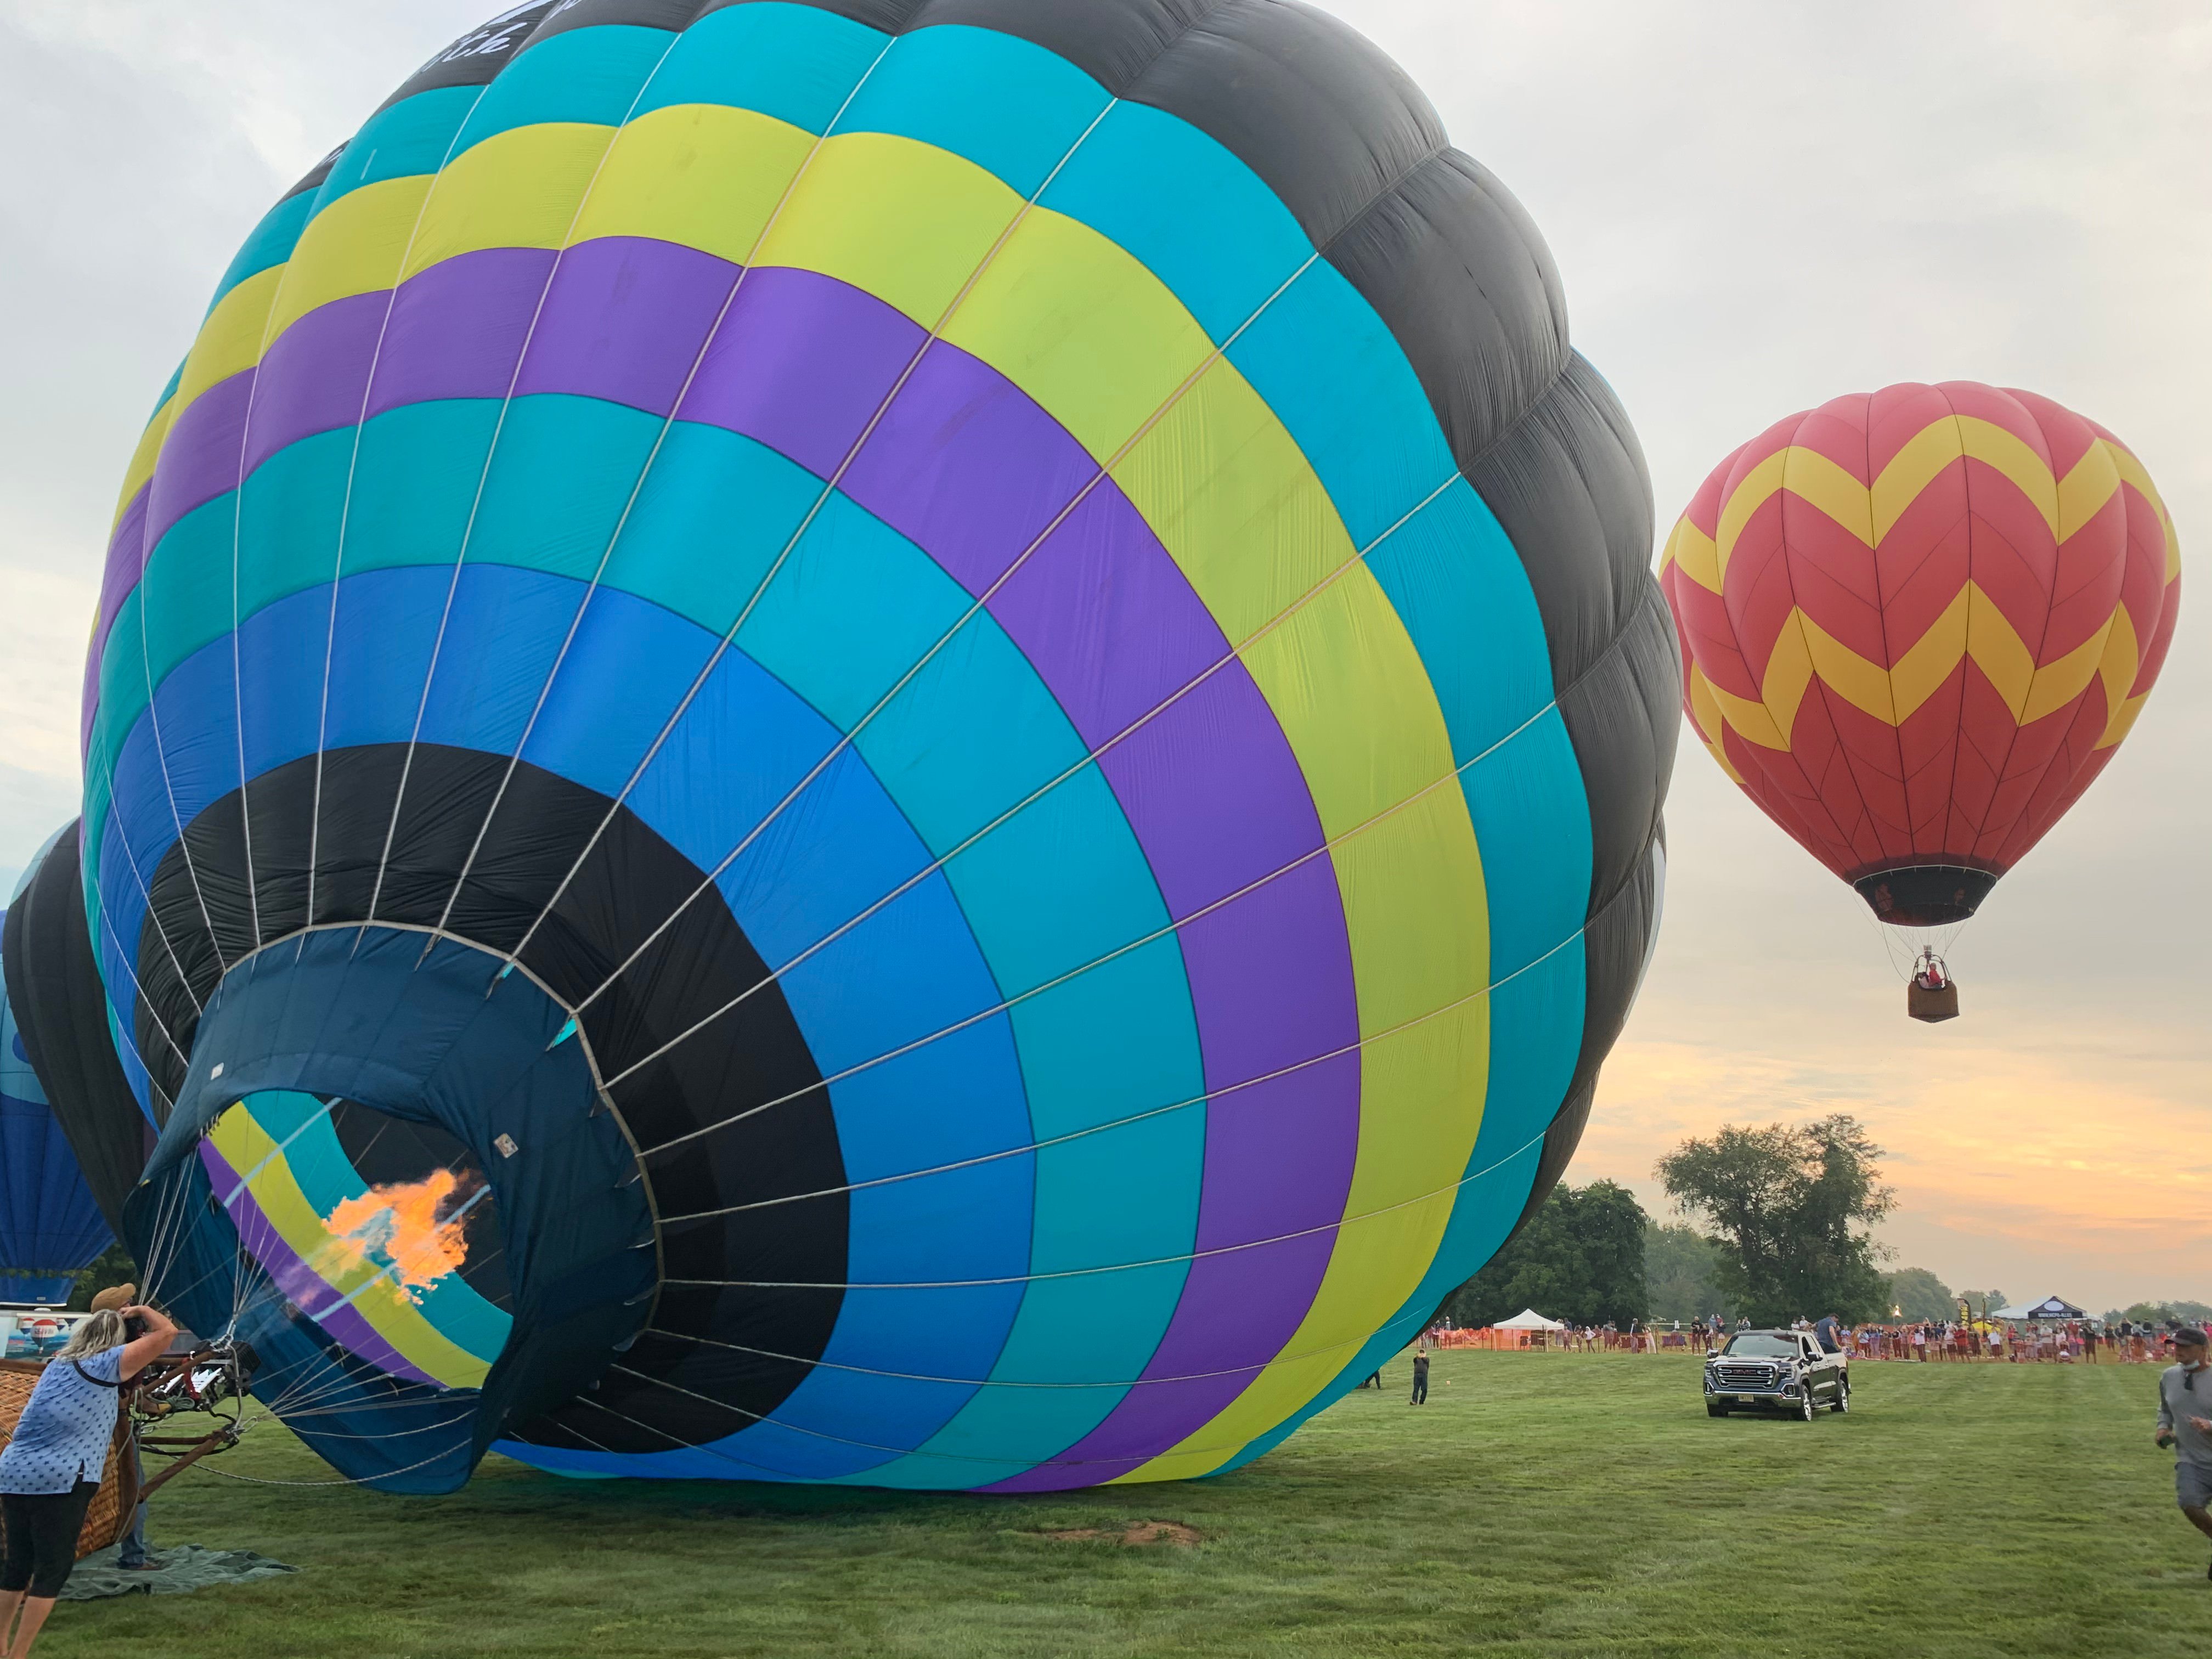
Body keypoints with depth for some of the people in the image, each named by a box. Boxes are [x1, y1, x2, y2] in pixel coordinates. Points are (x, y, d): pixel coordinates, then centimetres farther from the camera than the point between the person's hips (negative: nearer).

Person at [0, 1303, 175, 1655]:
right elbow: (167, 1331, -7)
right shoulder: (106, 1364, -3)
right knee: (53, 1569, 0)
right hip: (59, 1481, -7)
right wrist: (142, 1312, 9)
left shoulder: (57, 1364, 18)